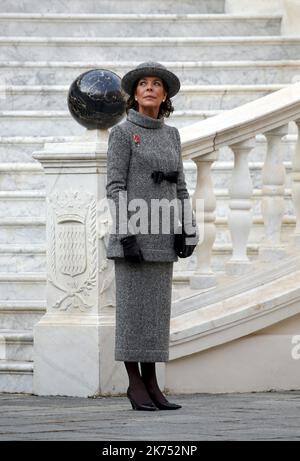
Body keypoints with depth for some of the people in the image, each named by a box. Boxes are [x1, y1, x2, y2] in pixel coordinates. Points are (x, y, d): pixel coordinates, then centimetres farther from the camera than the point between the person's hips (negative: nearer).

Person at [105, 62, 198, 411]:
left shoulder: (170, 135, 14)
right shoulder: (122, 132, -4)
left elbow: (179, 186, 15)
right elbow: (115, 186, -10)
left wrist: (189, 229, 5)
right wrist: (125, 234, -18)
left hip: (160, 234, 6)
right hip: (133, 231, -6)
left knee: (156, 307, 6)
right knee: (133, 305, -4)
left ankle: (150, 383, 10)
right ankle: (135, 385, 2)